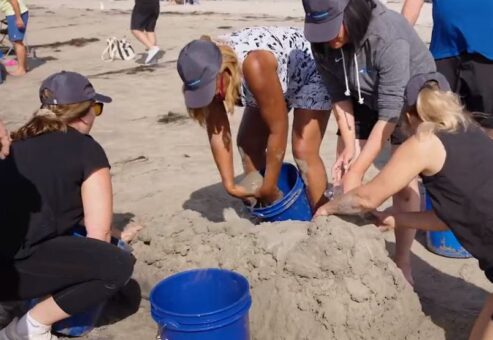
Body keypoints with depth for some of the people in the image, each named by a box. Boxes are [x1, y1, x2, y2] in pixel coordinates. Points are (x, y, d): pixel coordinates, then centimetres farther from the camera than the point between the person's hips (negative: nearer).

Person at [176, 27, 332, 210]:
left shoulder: (254, 66, -43)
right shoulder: (206, 73, -23)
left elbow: (278, 130, -34)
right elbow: (216, 132, -16)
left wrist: (269, 188, -27)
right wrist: (230, 185, -19)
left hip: (310, 70, -7)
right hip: (276, 79, 7)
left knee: (303, 151, -19)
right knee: (247, 142, 1)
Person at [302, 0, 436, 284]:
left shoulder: (389, 36, -38)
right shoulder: (323, 41, -22)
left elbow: (391, 111, -38)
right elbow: (339, 93, -8)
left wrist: (358, 170, -38)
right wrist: (349, 142, -16)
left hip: (410, 99, -5)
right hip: (365, 100, 5)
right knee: (344, 171, -5)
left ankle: (402, 263, 1)